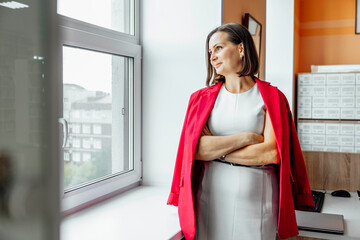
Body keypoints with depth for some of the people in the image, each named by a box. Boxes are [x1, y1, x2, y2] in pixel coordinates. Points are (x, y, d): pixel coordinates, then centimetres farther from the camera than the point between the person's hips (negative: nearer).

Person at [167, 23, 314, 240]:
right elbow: (194, 149, -8)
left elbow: (272, 153, -13)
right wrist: (246, 138, -13)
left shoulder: (271, 97, -1)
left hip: (256, 201, -1)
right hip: (211, 197, 2)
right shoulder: (203, 98, 5)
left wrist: (215, 149, -9)